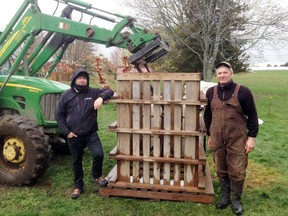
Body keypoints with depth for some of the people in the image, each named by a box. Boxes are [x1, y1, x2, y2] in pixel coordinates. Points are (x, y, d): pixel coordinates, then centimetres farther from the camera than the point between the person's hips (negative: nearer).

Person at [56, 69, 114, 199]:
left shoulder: (93, 92, 0)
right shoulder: (66, 95, 0)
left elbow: (109, 91, -4)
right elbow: (59, 115, 1)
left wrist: (101, 97, -26)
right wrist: (66, 132, -6)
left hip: (91, 133, 0)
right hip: (74, 136, 1)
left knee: (98, 154, -18)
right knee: (76, 162, 12)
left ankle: (97, 176, 12)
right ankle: (78, 186, 31)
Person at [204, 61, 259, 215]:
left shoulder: (243, 91, -6)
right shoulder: (211, 92, 6)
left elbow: (252, 115, -3)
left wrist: (252, 137, -7)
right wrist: (209, 135, 15)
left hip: (237, 140, -3)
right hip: (217, 139, 4)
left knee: (237, 171, 3)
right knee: (221, 170, 13)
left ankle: (236, 199, 24)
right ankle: (225, 196, 32)